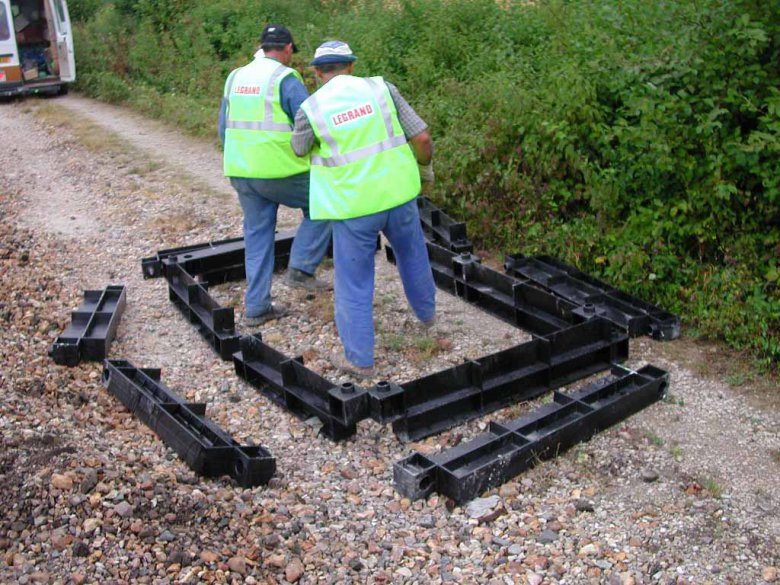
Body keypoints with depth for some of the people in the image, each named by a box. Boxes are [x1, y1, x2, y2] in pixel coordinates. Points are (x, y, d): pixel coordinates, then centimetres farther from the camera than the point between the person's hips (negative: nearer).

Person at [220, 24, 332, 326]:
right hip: (280, 173, -6)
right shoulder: (285, 79, -10)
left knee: (257, 236, 14)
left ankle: (256, 307, 17)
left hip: (241, 173, 7)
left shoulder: (236, 78, 11)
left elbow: (226, 131, 14)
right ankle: (301, 268, 8)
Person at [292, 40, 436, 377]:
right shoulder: (380, 88, -3)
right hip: (397, 194, 3)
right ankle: (426, 312, 50)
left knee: (354, 283, 10)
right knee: (412, 252, 29)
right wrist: (424, 165, 16)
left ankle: (360, 359, 17)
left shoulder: (310, 109, -8)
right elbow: (422, 137, -3)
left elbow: (300, 150, 12)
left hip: (352, 206, -3)